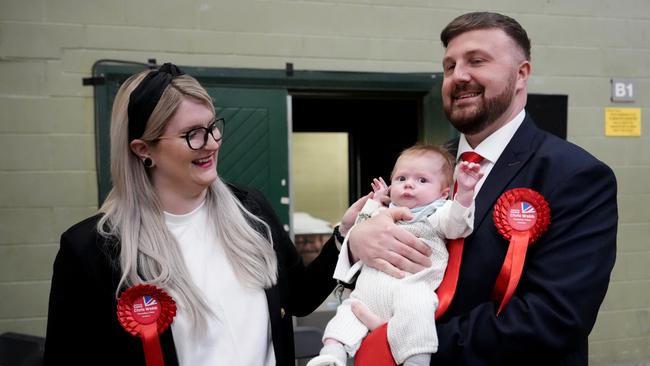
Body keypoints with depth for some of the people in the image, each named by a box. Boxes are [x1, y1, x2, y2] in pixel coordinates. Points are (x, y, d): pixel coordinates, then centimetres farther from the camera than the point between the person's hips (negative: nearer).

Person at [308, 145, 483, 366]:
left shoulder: (436, 215, 11)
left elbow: (455, 223, -9)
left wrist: (465, 191, -26)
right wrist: (375, 202, 32)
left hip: (410, 287, -7)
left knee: (413, 305, -35)